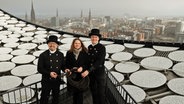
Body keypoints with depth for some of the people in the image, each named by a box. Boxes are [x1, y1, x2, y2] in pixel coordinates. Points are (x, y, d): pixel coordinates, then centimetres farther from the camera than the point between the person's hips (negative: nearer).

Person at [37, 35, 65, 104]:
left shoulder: (60, 55, 1)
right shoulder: (43, 55, -9)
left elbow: (63, 66, 8)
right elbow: (40, 69, -10)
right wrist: (49, 73, -23)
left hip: (57, 81, 3)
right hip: (46, 81, -3)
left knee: (56, 98, 21)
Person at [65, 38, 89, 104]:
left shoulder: (84, 53, 1)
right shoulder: (69, 53, 6)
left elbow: (87, 63, -1)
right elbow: (67, 64, 7)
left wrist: (82, 68, -18)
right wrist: (67, 69, -12)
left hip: (81, 76, -2)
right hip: (72, 76, 2)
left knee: (80, 93, 3)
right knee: (74, 93, 12)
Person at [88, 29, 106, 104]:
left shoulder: (102, 47, -12)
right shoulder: (89, 47, 6)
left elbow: (99, 61, -21)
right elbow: (88, 60, 9)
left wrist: (88, 70, -25)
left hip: (100, 72, -5)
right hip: (91, 73, 5)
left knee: (101, 92, 4)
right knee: (93, 91, 16)